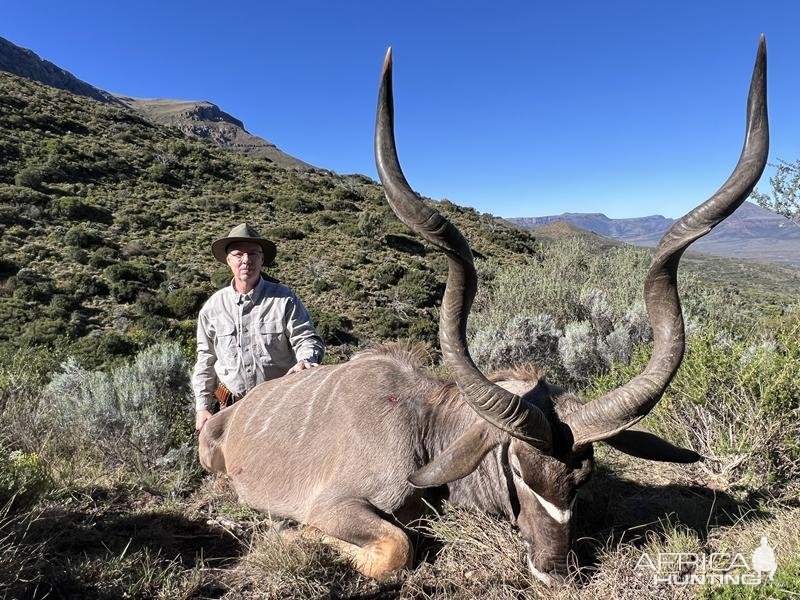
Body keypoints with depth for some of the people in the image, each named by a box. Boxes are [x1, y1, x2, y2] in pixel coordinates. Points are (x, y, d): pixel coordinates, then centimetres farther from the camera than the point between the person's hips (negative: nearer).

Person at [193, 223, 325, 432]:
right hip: (232, 408, 2)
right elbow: (206, 359, 11)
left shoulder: (284, 299, -4)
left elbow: (307, 339, -6)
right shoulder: (213, 307, 5)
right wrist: (202, 407, 9)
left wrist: (305, 361, -30)